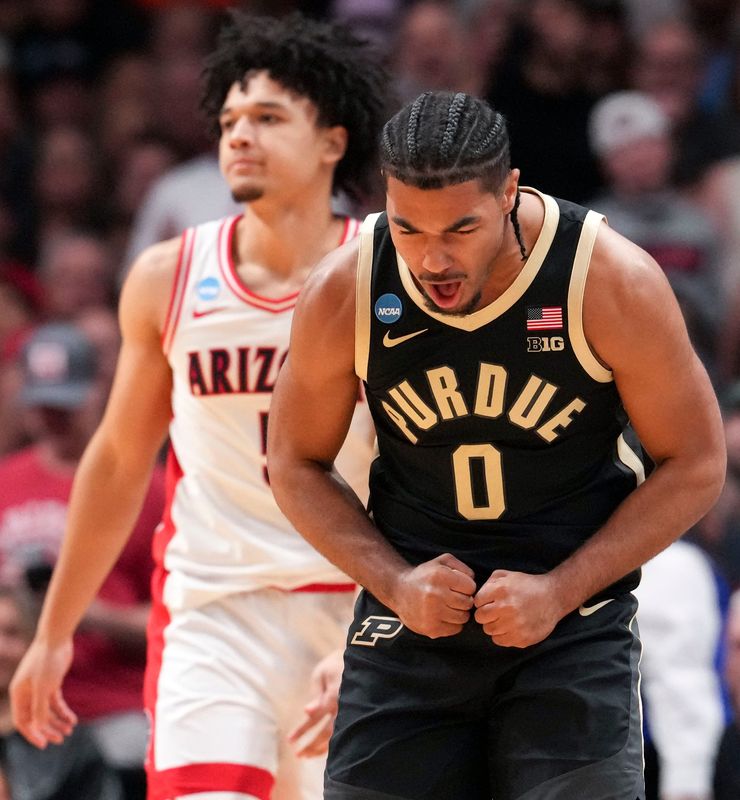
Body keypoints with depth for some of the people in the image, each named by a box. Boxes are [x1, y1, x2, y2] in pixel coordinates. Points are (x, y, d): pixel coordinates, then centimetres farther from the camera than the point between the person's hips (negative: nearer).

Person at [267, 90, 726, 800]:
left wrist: (559, 592, -14)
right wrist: (394, 582, -10)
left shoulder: (614, 283, -15)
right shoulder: (342, 295, -10)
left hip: (573, 627, -2)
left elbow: (694, 468, -5)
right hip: (410, 624, 2)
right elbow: (296, 466, 5)